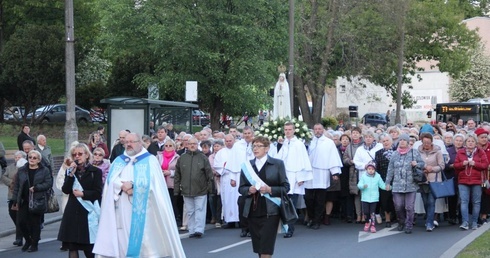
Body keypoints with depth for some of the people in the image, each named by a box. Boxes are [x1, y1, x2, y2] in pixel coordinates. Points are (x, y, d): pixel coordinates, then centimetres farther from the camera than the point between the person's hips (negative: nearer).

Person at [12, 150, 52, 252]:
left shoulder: (44, 170, 1)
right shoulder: (21, 171, 9)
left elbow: (49, 183, -7)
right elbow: (17, 186, 10)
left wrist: (36, 188, -16)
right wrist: (15, 201, 6)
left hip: (37, 201, -3)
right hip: (24, 201, 3)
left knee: (35, 223, 1)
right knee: (21, 221, -2)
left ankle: (34, 244, 14)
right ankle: (28, 240, 21)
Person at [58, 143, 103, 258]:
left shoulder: (95, 171, 0)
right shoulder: (70, 171, 12)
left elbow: (98, 193, -5)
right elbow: (65, 190, -2)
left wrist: (83, 194, -13)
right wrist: (71, 174, -11)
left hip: (89, 213, -4)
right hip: (73, 212, 4)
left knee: (89, 249, -3)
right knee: (72, 247, 3)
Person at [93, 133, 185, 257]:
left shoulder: (150, 160, 5)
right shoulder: (118, 161, 17)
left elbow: (152, 182, -8)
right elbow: (111, 180, 2)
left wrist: (131, 185, -12)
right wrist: (122, 186, -16)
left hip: (141, 209, -3)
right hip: (122, 210, 4)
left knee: (145, 240, -6)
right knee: (122, 239, -1)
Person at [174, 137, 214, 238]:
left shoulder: (203, 158, 3)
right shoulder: (182, 158, 8)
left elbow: (209, 173, 3)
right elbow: (177, 175, 10)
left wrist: (209, 187, -1)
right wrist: (176, 189, 7)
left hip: (200, 190, -2)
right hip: (186, 190, 2)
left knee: (200, 210, -5)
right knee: (190, 212, 7)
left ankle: (199, 230, -6)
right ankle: (192, 231, 12)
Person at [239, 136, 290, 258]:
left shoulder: (278, 164, 1)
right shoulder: (247, 165, 10)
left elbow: (285, 187, -1)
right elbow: (241, 188, 11)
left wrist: (270, 190, -16)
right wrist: (249, 190, -10)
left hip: (270, 211, -4)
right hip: (253, 211, 4)